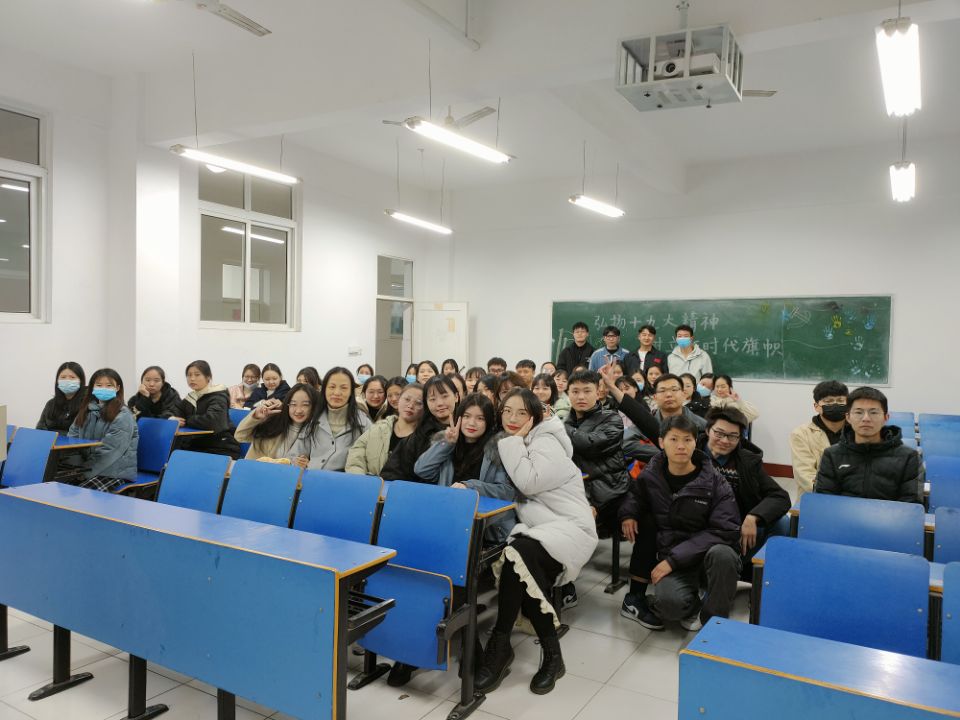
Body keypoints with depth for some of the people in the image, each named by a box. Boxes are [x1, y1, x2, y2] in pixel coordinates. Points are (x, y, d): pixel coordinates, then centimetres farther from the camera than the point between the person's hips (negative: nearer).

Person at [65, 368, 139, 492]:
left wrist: (86, 471, -16)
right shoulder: (87, 410, 13)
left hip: (116, 471, -6)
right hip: (89, 467, 6)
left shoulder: (123, 416, -8)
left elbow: (108, 451, -14)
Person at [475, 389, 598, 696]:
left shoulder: (546, 441, -8)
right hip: (536, 529, 7)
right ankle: (551, 652, -11)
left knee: (517, 555, -33)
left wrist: (515, 441, -13)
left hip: (569, 527, -7)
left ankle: (500, 644, -20)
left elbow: (528, 483, -20)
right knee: (527, 578, -25)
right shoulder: (516, 444, 17)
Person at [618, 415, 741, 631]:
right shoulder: (649, 477, 0)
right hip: (671, 555, 1)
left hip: (707, 551, 0)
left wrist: (673, 559, -21)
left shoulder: (715, 483, -8)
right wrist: (628, 513, -2)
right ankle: (693, 605, 6)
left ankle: (713, 620, -11)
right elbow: (634, 494, 23)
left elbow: (725, 531, -16)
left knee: (722, 554, -37)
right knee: (669, 602, -32)